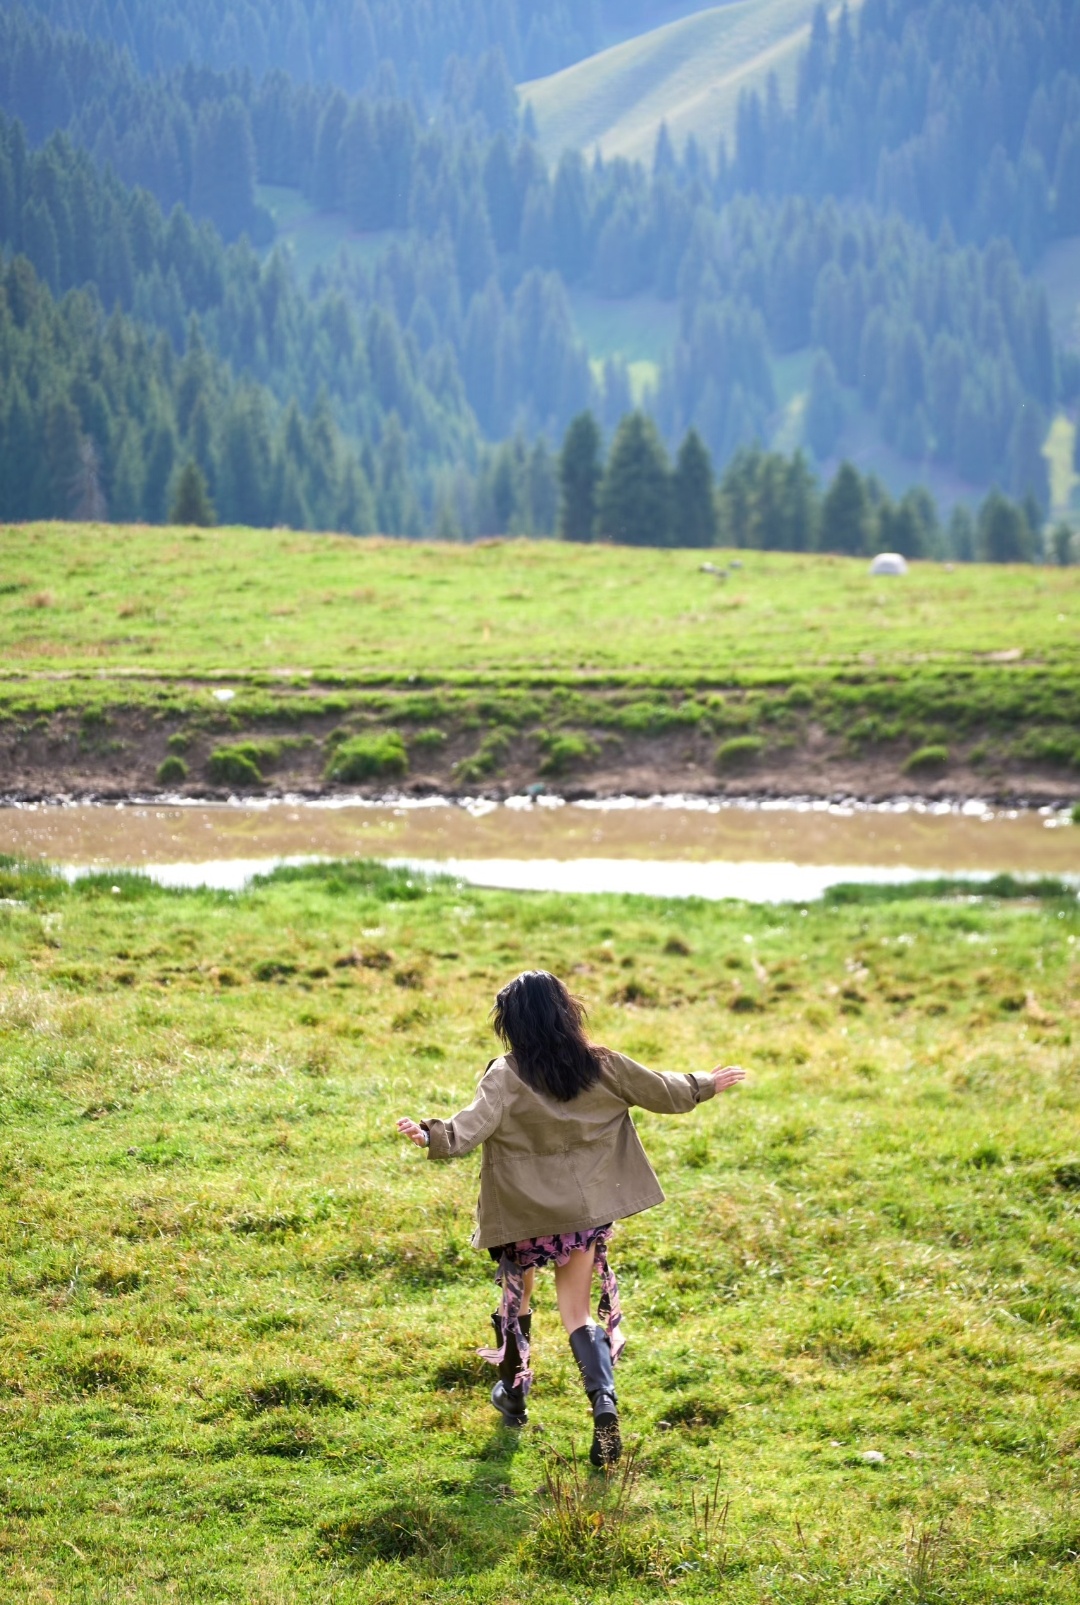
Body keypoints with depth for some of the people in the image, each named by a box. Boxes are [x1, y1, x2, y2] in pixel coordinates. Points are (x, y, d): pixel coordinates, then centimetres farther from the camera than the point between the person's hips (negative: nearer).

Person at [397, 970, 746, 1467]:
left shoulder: (508, 1077, -15)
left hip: (526, 1212, -3)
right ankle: (604, 1399, -15)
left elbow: (475, 1124, -31)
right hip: (590, 1208, 3)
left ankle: (513, 1392, 36)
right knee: (577, 1310, 9)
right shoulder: (601, 1066, -3)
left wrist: (431, 1135, -42)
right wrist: (706, 1085, 25)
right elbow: (663, 1092, 8)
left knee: (517, 1295, 22)